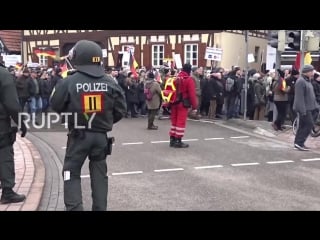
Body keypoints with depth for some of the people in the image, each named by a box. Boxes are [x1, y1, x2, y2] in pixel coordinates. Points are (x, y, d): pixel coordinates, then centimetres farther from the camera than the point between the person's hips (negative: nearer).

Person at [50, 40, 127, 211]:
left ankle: (74, 208, 4)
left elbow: (55, 106, -1)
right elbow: (121, 109, 1)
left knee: (71, 173, 10)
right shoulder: (109, 83, -4)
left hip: (78, 136, -3)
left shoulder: (69, 82, -13)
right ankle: (100, 208, 21)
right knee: (99, 173, 15)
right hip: (101, 135, 3)